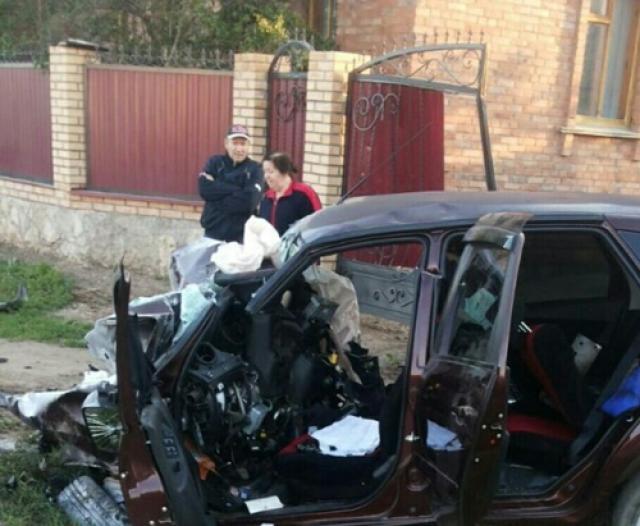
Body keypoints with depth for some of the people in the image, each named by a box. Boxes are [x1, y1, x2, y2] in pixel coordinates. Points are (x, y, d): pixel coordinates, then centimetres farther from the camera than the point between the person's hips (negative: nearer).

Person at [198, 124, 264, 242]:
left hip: (241, 237, -2)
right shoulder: (214, 162, 5)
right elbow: (204, 188, -12)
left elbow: (249, 200, -16)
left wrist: (218, 201, -12)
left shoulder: (254, 169, -1)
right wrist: (235, 189, -16)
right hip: (212, 233, 2)